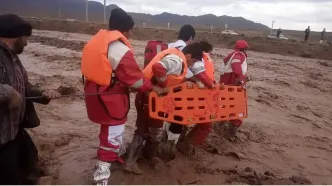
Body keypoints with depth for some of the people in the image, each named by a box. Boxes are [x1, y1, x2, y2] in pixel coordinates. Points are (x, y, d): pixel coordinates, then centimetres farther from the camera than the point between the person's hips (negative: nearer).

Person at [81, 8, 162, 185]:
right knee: (111, 135, 4)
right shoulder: (120, 50, -23)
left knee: (115, 128, 29)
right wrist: (151, 87, -1)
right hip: (110, 99, -10)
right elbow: (134, 78, -17)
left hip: (96, 94, 10)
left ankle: (119, 154, 51)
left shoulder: (98, 40, 6)